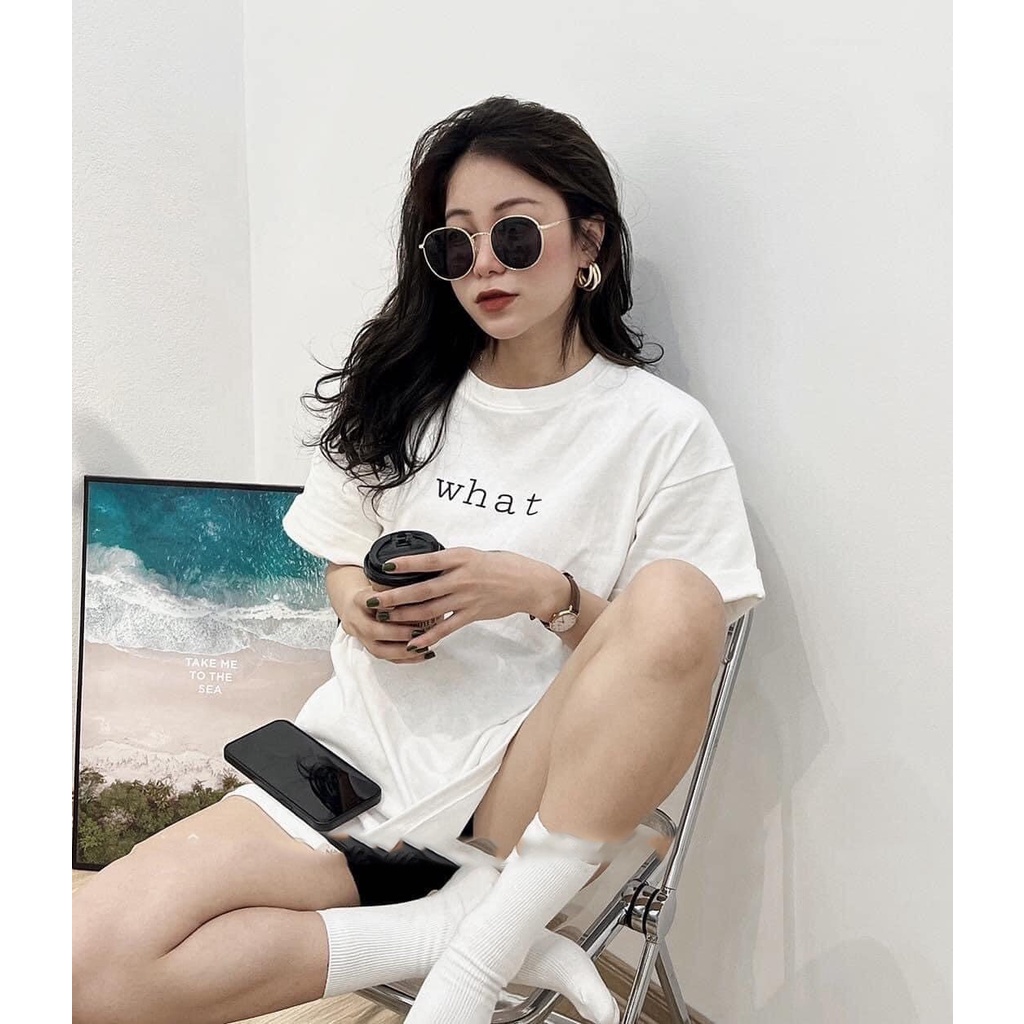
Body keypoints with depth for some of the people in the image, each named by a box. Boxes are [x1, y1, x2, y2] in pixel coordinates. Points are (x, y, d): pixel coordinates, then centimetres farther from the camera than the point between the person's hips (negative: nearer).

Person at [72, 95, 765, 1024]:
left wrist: (546, 593, -19)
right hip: (366, 746, 3)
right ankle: (451, 929, -13)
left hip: (533, 784, -2)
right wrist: (359, 606, -5)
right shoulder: (398, 392, 8)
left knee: (675, 597, -32)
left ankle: (486, 936, -24)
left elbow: (673, 656, -2)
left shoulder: (665, 430, -3)